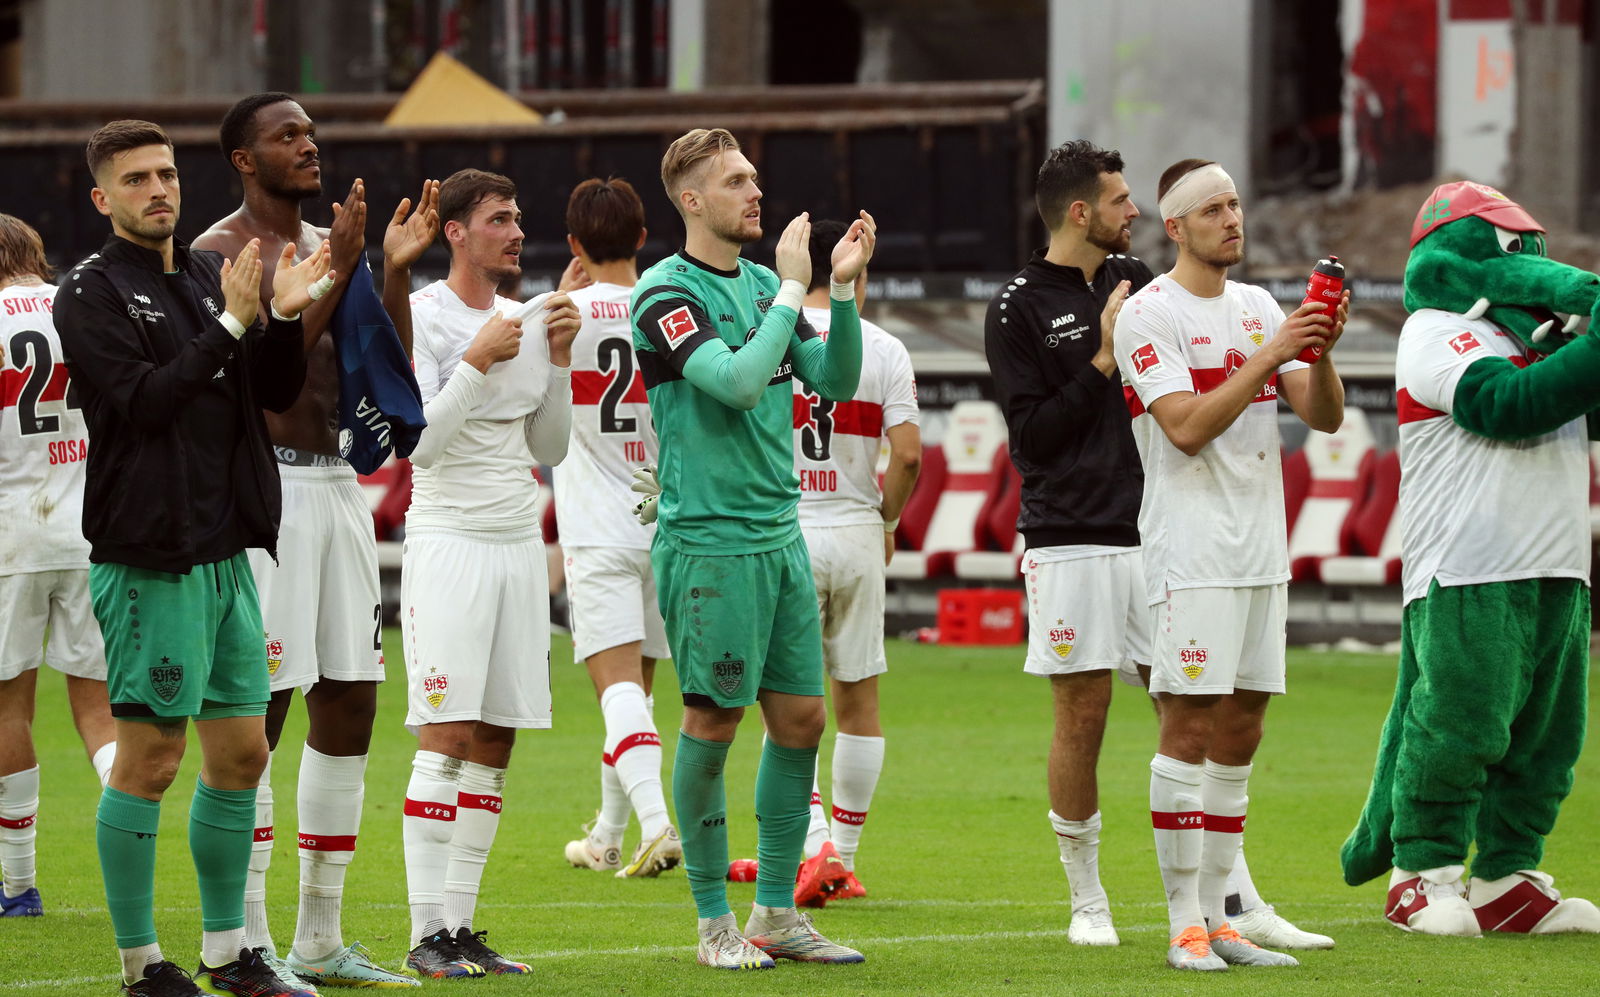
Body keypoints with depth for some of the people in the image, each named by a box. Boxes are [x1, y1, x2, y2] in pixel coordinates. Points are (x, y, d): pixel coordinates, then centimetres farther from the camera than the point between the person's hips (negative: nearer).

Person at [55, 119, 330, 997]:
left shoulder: (210, 275, 14)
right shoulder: (91, 294, -6)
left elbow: (278, 392, 13)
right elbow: (141, 401, -17)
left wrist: (286, 317, -5)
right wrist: (230, 324, -18)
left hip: (224, 552, 7)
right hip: (148, 557, -7)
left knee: (241, 753, 10)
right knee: (149, 759, -5)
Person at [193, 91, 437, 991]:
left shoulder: (335, 245, 16)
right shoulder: (219, 255, -7)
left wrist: (396, 272, 0)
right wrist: (335, 271, -19)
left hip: (341, 485, 8)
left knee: (351, 706, 7)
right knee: (259, 715, -8)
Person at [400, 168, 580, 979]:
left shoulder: (525, 320, 14)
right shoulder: (420, 318, -6)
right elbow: (418, 442, -14)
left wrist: (558, 360, 5)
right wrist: (477, 364, -16)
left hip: (519, 546, 7)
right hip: (448, 541, -7)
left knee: (494, 744, 5)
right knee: (445, 736, -11)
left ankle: (460, 923, 8)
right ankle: (428, 935, -12)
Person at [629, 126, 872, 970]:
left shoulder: (763, 283, 13)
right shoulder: (666, 293, -10)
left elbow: (835, 381, 12)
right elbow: (738, 381, -22)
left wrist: (844, 288, 0)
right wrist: (793, 286, -16)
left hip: (779, 536, 7)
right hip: (708, 542, -7)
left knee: (800, 718, 6)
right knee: (713, 724, -3)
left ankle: (777, 912, 16)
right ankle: (714, 922, 6)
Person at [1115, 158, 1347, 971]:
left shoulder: (1259, 308, 14)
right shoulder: (1149, 314, -6)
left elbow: (1325, 417, 8)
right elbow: (1186, 426, -17)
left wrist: (1320, 351, -10)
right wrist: (1270, 355, -20)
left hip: (1262, 551, 7)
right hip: (1191, 552, -7)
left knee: (1239, 735, 8)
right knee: (1190, 728, -9)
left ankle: (1217, 918, 12)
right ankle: (1185, 926, -8)